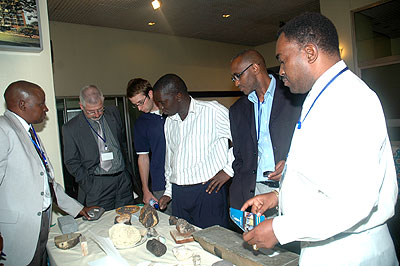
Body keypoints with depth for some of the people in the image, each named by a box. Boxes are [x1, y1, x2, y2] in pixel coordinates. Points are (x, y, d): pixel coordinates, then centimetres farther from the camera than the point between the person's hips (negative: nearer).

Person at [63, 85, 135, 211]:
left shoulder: (113, 113, 5)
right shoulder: (70, 128, -5)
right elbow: (71, 162, -1)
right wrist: (90, 187, -7)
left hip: (124, 181, 3)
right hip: (97, 187, -3)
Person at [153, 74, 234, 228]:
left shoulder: (212, 111, -8)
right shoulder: (169, 122, 15)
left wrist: (228, 169, -8)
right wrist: (168, 191, 19)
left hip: (208, 190, -6)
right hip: (178, 194, 6)